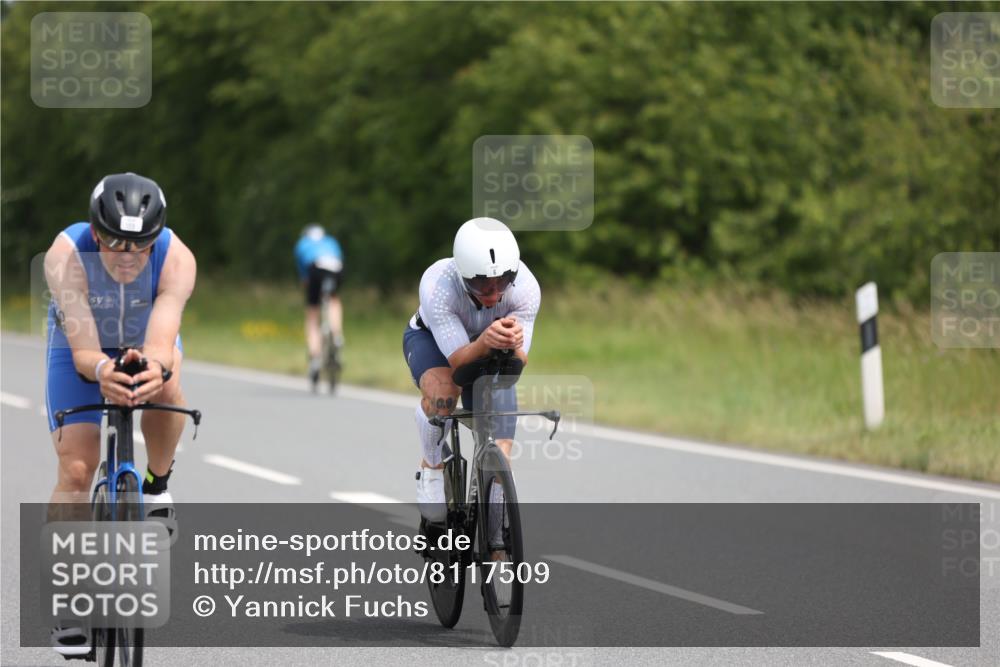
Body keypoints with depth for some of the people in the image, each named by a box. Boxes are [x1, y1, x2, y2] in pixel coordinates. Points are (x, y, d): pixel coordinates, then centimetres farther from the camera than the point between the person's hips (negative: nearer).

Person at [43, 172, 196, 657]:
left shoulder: (176, 259, -34)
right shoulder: (66, 255, -36)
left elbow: (162, 340, -45)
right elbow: (82, 350, -41)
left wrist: (155, 367, -69)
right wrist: (102, 371, -64)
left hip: (147, 343, 1)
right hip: (82, 344, -1)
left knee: (165, 391, -35)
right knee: (75, 469, -12)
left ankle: (157, 484, -6)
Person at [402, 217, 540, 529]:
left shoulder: (525, 287, -34)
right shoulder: (437, 285, -40)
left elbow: (517, 364, -32)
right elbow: (459, 360, -40)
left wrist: (513, 345, -55)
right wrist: (485, 343, -62)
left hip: (489, 353, 3)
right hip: (431, 338, -2)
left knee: (499, 453, -7)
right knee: (441, 392, -36)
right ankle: (432, 469, -11)